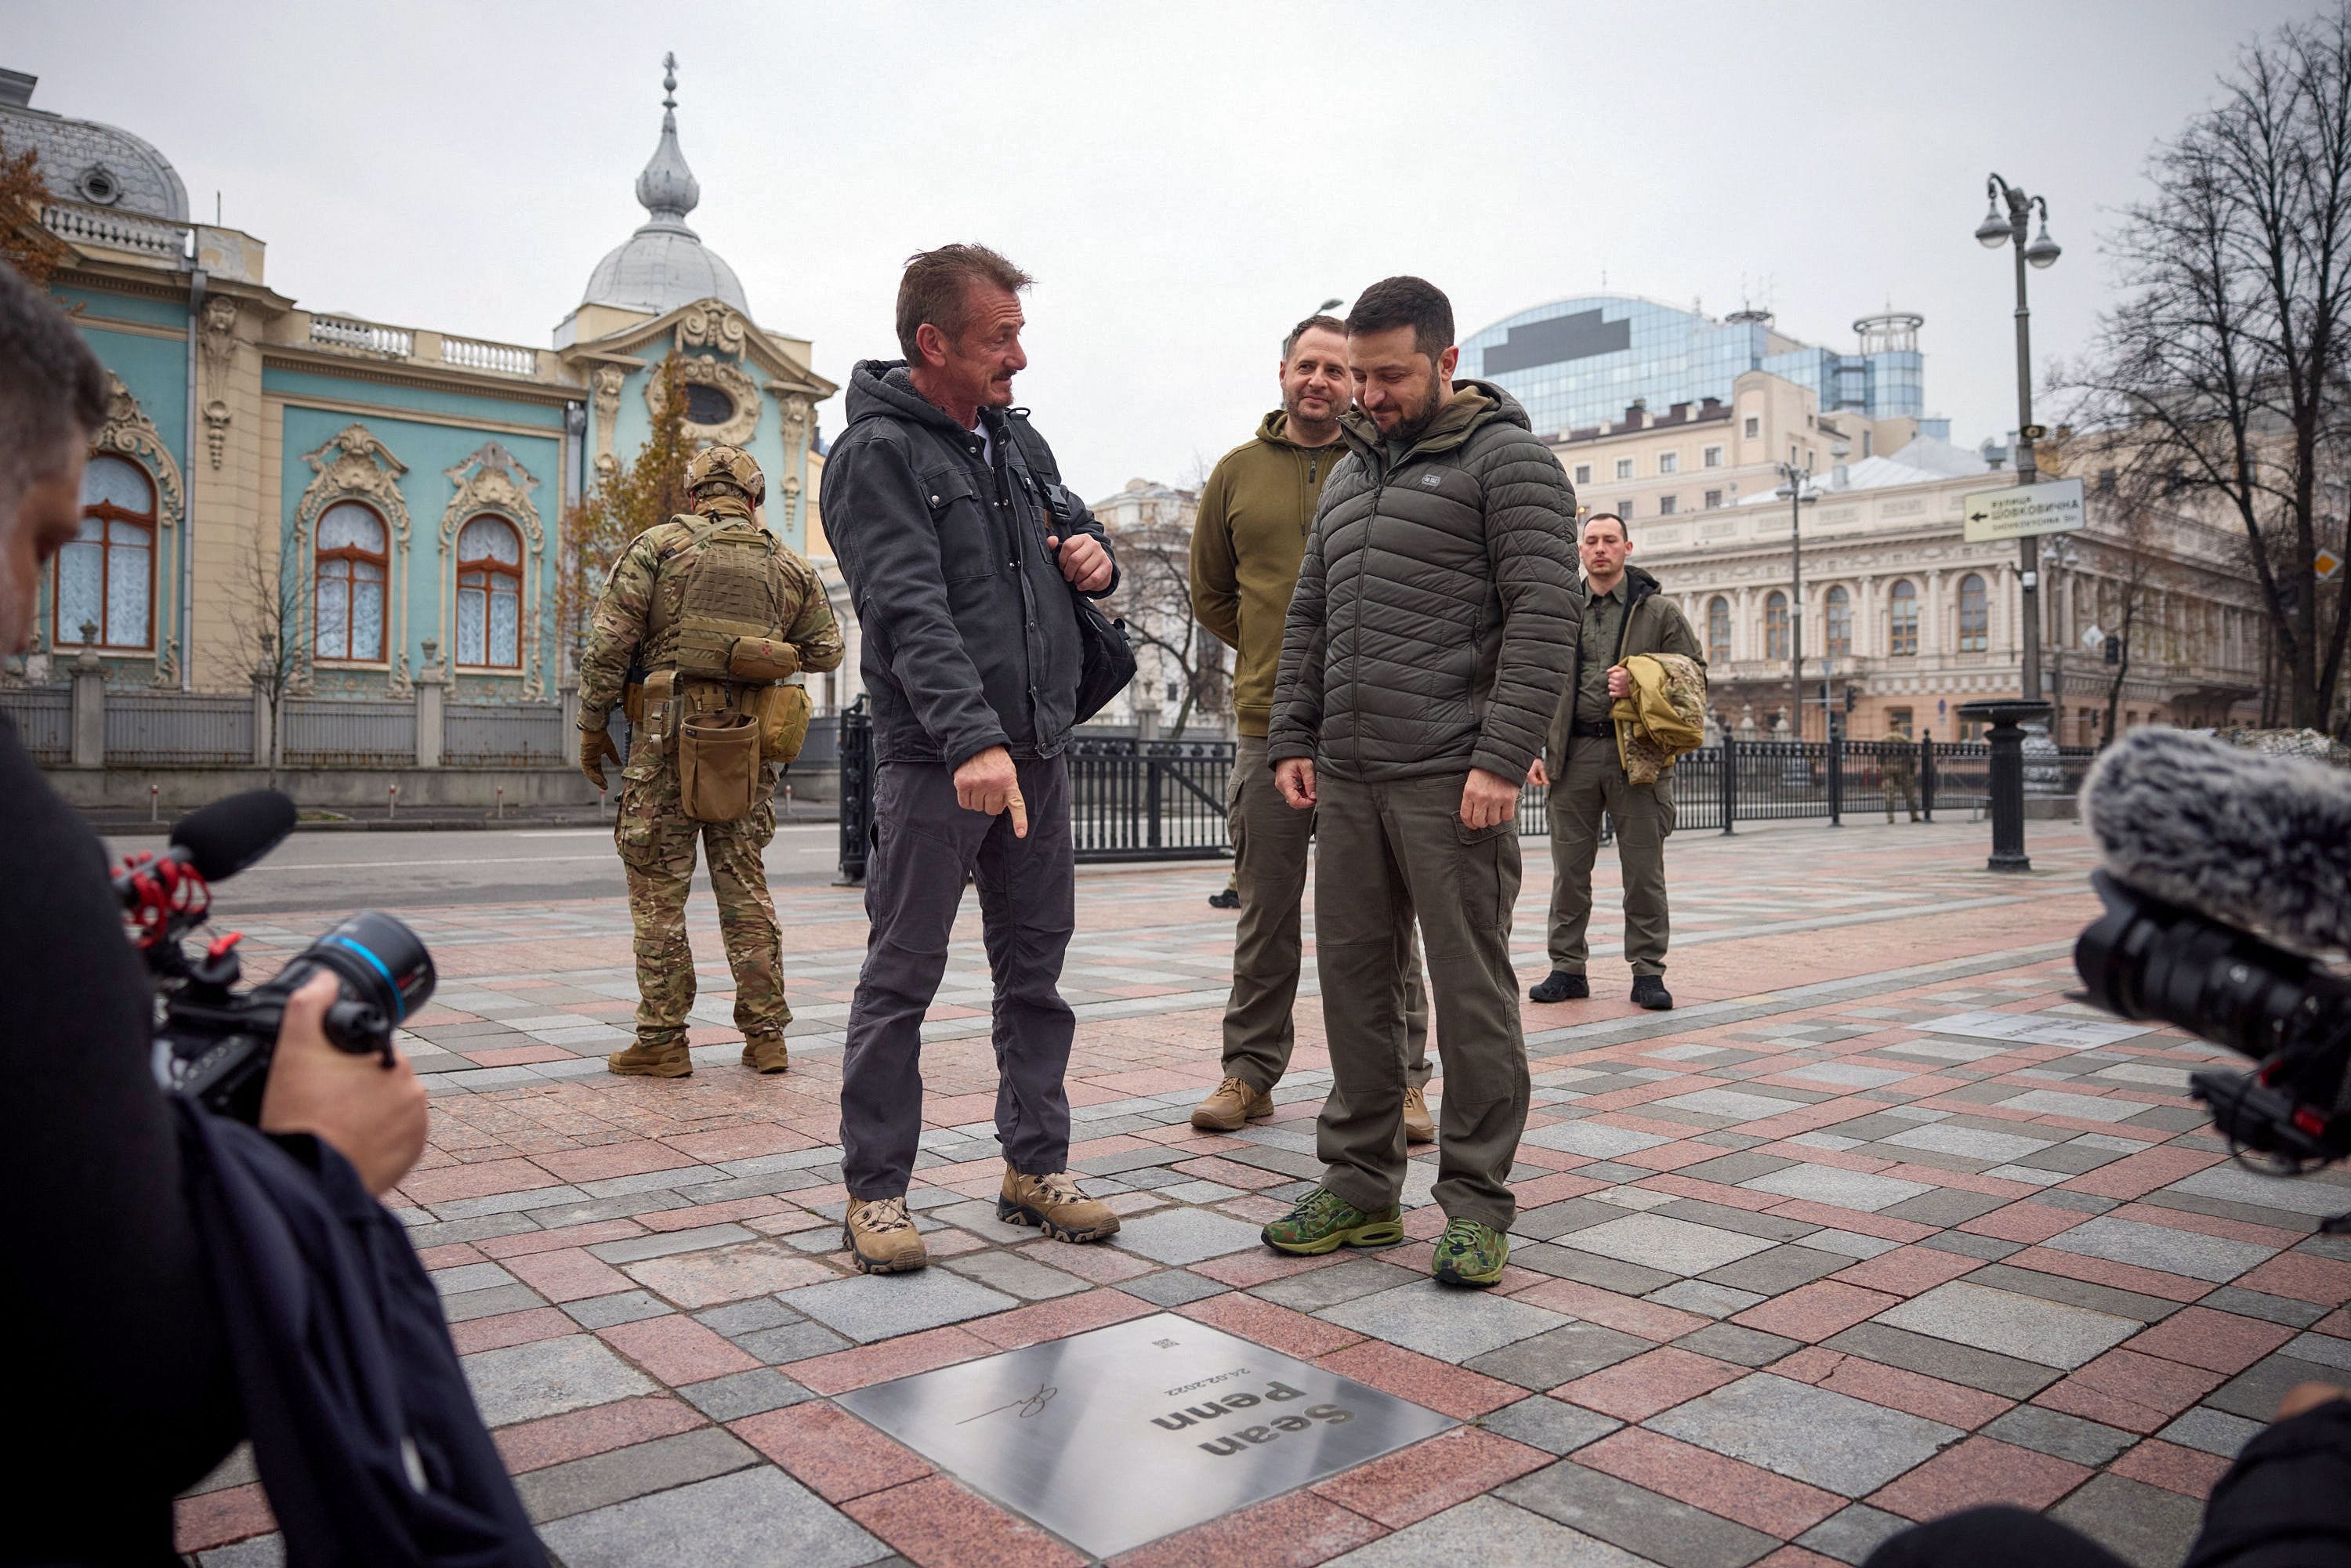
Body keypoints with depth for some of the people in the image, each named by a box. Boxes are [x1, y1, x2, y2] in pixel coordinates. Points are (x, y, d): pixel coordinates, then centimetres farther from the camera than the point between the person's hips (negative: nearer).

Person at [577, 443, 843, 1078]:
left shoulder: (657, 546, 1)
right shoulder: (789, 565, 11)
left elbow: (609, 643, -5)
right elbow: (825, 650, 13)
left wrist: (592, 725, 2)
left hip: (669, 738, -3)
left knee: (659, 891, 3)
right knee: (746, 887, 10)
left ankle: (662, 1041, 6)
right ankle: (766, 1036, 12)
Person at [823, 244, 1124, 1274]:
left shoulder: (1016, 437, 14)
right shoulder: (876, 454, -9)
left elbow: (1072, 521, 29)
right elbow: (912, 611, -22)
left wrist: (1095, 553, 4)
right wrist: (972, 740, -33)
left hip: (1038, 752, 7)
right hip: (936, 761, -7)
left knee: (1036, 970, 12)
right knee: (901, 979, 2)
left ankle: (1035, 1167, 24)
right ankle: (874, 1191, 13)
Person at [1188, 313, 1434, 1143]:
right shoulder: (1237, 472, 10)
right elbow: (1209, 591, 18)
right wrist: (1275, 657, 12)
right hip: (1269, 726, 2)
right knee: (1266, 912, 9)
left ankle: (1401, 1078, 15)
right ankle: (1250, 1070, 21)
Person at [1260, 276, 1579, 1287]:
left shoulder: (1506, 460, -2)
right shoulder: (1348, 476, 20)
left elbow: (1543, 618, -11)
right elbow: (1308, 619, 21)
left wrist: (1502, 759, -19)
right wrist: (1291, 738, 10)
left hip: (1452, 780, -7)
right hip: (1346, 778, 7)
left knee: (1471, 991, -1)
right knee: (1354, 979, 10)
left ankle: (1477, 1204, 11)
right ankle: (1360, 1186, 21)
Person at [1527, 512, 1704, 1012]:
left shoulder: (1659, 611, 6)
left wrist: (1641, 685, -11)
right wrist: (1536, 749, 3)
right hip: (1574, 755, 2)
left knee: (1644, 869, 1)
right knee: (1569, 868, 5)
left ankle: (1648, 972, 11)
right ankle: (1567, 968, 15)